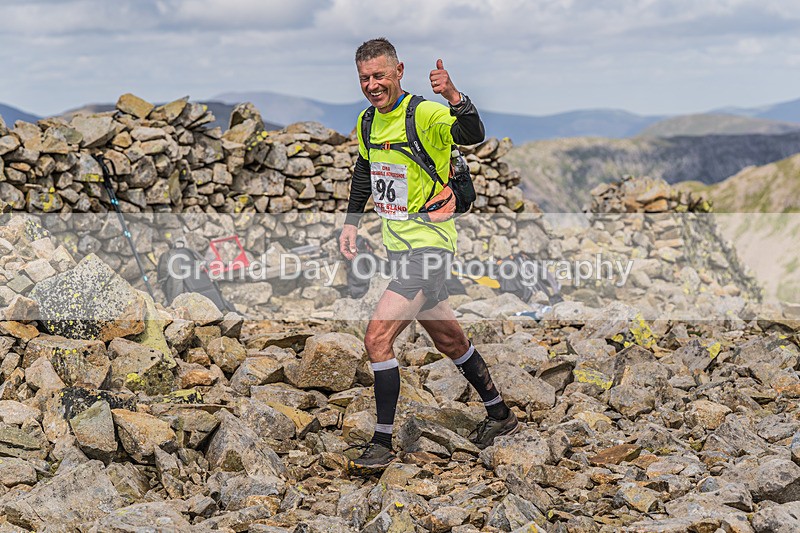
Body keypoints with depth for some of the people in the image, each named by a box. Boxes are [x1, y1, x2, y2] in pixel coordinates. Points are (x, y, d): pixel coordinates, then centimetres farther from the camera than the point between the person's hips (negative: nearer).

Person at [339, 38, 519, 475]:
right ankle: (500, 415, 39)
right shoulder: (367, 121, 5)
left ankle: (382, 444, -5)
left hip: (429, 245, -8)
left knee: (378, 336, -16)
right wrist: (351, 222, 15)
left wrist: (454, 98, -55)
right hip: (399, 245, 9)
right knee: (448, 339, 20)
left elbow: (473, 135, -36)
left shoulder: (425, 114, -18)